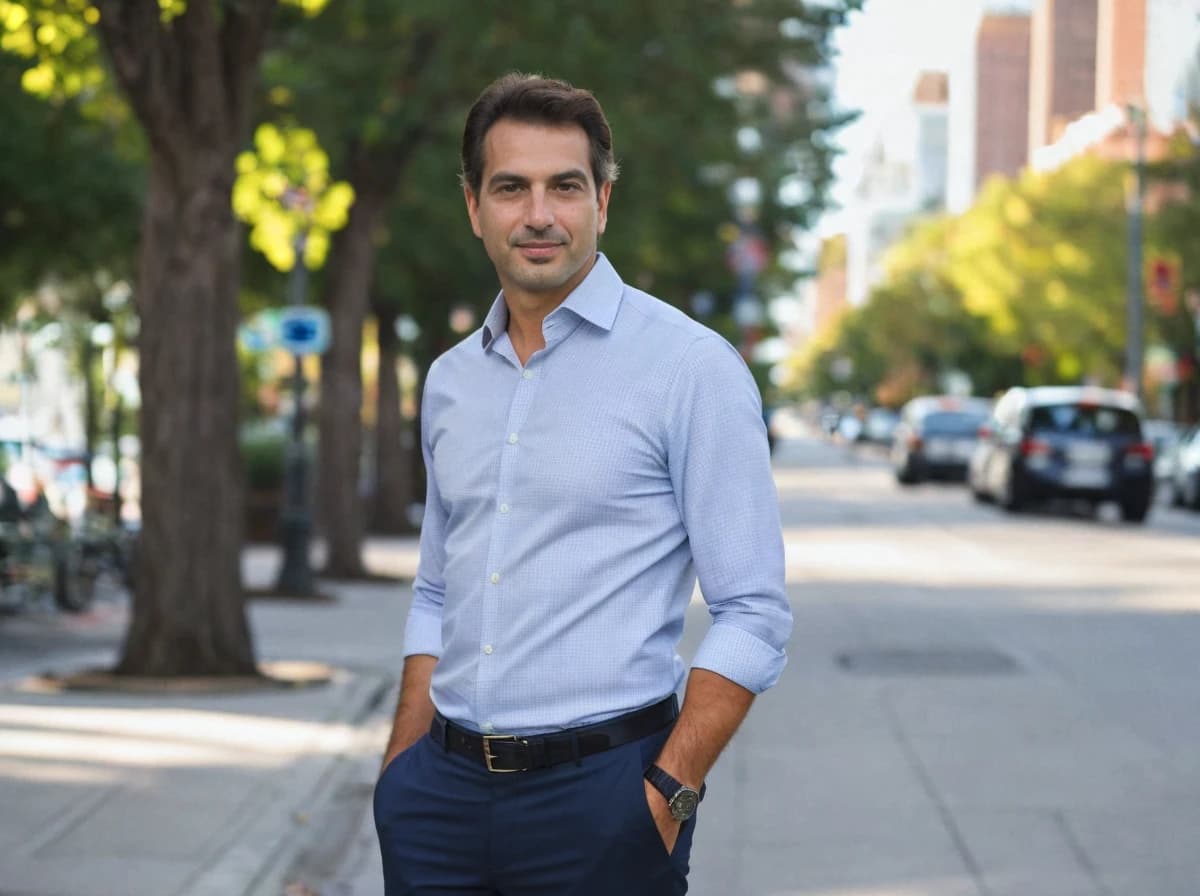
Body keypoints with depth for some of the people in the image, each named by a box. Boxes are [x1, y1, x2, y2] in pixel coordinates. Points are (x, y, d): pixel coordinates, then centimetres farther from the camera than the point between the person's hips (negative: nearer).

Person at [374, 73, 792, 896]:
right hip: (446, 790, 5)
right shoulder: (451, 381, 11)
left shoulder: (691, 367, -7)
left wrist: (669, 796, -16)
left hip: (598, 793, -5)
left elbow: (754, 617, -10)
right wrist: (400, 780, 10)